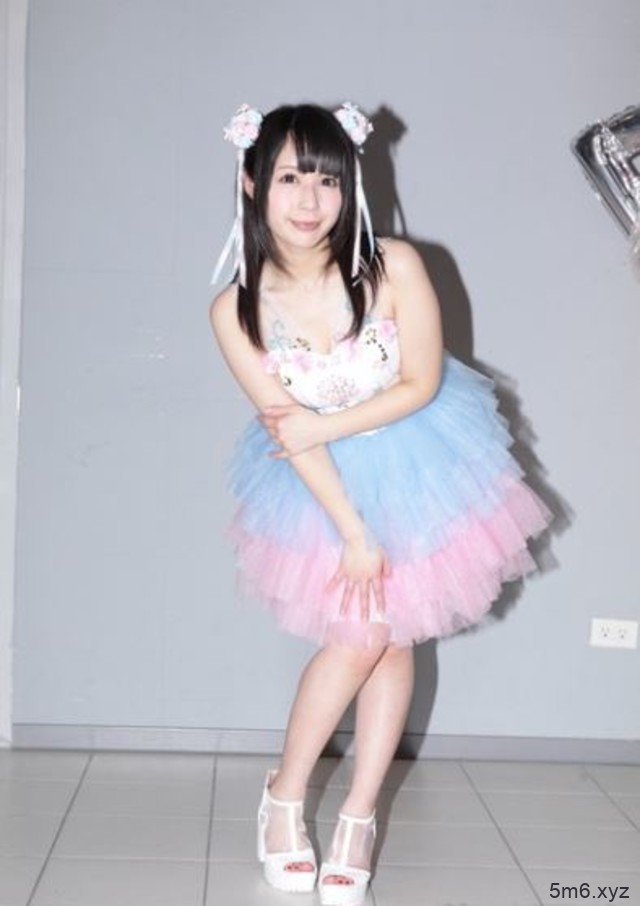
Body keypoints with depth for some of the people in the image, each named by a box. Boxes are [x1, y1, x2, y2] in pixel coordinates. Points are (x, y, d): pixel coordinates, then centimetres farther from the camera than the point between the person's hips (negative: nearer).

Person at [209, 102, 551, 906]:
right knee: (357, 638, -4)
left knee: (393, 636, 4)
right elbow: (289, 431, -18)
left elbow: (421, 383, -16)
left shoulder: (393, 267, -22)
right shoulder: (237, 310, -20)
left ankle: (358, 820, 16)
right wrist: (352, 531, -18)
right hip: (326, 481, -1)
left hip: (414, 464, 1)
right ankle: (284, 797, 18)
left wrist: (321, 424, -21)